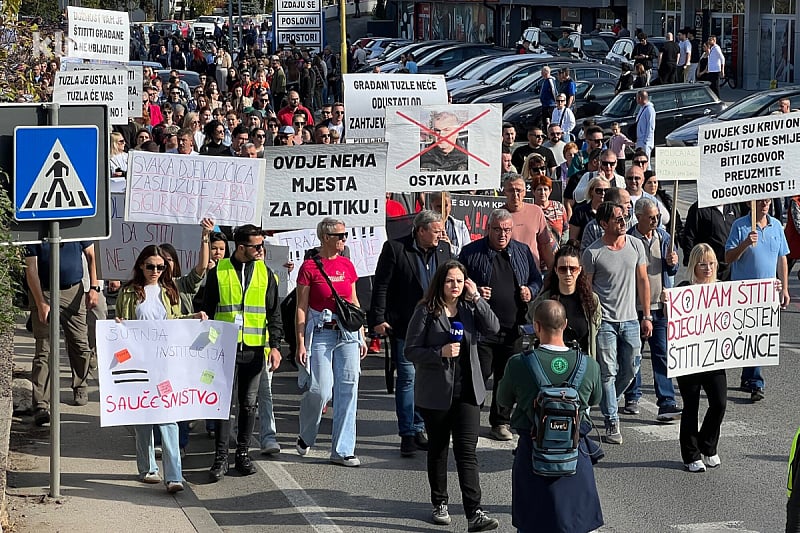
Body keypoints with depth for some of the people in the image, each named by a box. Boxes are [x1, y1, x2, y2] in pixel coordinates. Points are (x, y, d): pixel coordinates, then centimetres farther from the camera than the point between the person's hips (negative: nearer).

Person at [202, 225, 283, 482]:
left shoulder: (266, 273, 7)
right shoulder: (218, 272, 2)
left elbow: (274, 313, 8)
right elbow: (207, 310, 7)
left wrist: (275, 345, -1)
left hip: (255, 348, 2)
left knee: (249, 403, 7)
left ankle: (243, 454, 16)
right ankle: (220, 457, 1)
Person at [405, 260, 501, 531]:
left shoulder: (469, 309, 6)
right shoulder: (426, 311, -5)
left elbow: (493, 328, -11)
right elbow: (411, 350, -7)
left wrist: (476, 297, -13)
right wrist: (441, 352, -21)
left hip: (468, 391, 2)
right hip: (436, 393, -1)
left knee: (467, 450, -6)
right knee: (438, 449, 13)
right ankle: (440, 504, 30)